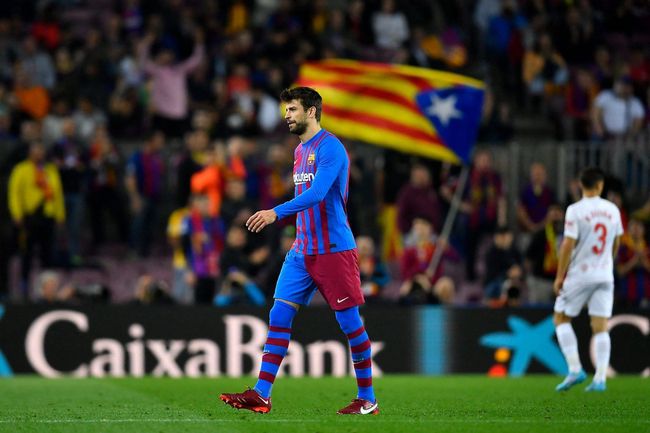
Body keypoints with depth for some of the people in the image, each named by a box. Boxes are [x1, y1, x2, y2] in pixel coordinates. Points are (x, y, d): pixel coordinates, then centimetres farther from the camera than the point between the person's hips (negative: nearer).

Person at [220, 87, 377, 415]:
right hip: (303, 250, 9)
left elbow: (316, 194, -26)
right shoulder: (300, 151, 16)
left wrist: (276, 213, -35)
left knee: (349, 321, -2)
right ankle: (261, 395, -3)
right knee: (279, 315, -1)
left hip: (334, 249, -9)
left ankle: (367, 400, 8)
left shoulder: (330, 148, -13)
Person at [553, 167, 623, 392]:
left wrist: (560, 276, -7)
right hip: (605, 276, 4)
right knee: (600, 328, 4)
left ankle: (575, 369, -1)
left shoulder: (575, 210, -11)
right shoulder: (612, 210, 5)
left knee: (561, 318, 11)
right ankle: (600, 379, -4)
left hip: (579, 274, -4)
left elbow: (568, 245, -14)